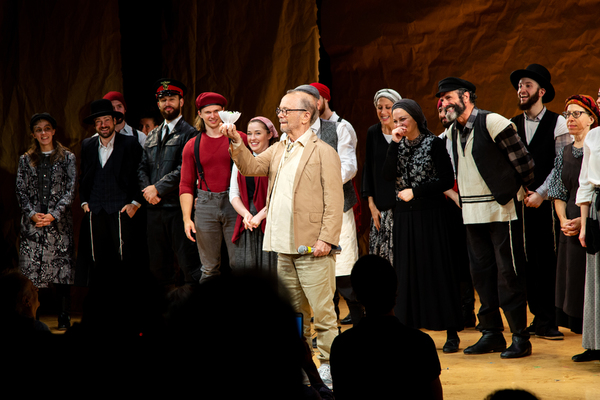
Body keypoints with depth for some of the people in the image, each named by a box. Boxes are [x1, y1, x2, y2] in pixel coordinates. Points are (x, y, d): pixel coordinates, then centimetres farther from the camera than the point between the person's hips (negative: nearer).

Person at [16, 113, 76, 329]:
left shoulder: (67, 158, 6)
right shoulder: (26, 160, 12)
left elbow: (70, 190, 0)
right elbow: (21, 191, 7)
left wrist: (53, 214, -11)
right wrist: (32, 214, -9)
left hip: (59, 222, -1)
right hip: (32, 222, 2)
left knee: (62, 268, -4)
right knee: (30, 269, -4)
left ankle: (64, 318, 0)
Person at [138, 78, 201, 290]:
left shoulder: (189, 133, -3)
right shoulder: (152, 135, 19)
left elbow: (184, 170, -12)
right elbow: (142, 167, 16)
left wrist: (158, 188, -11)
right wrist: (147, 190, -2)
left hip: (178, 207, -7)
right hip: (154, 208, 7)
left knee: (188, 264, -7)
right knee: (158, 264, 9)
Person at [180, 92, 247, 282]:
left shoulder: (240, 139, 2)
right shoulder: (192, 146, 9)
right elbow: (186, 185, 11)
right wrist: (186, 218, 2)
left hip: (234, 203, -2)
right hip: (205, 206, 2)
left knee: (239, 264, -4)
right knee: (210, 268, 5)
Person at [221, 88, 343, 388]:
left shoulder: (323, 152, -6)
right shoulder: (278, 150, 17)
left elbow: (334, 200, -10)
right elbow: (251, 167, 10)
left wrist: (326, 239, -17)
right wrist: (236, 144, -5)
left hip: (313, 248, -7)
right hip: (284, 247, 7)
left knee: (321, 309, -5)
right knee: (292, 310, 13)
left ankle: (328, 365, 2)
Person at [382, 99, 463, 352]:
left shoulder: (434, 144, -5)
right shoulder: (398, 146, 9)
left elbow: (447, 181, -8)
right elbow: (387, 176, -4)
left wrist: (415, 192, -11)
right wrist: (395, 144, -10)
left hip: (431, 215, -5)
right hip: (404, 217, 5)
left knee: (437, 270, -4)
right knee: (408, 271, 4)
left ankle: (452, 333, 0)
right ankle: (411, 328, 8)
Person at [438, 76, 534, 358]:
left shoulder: (492, 122, -11)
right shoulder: (453, 132, 11)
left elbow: (521, 159, -8)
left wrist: (522, 191, 0)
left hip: (501, 211, -7)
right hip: (472, 214, 7)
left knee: (508, 274, -5)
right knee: (481, 273, 9)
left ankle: (520, 337, -1)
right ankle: (491, 333, 17)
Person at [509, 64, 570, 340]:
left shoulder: (558, 123, 0)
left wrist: (540, 194, -11)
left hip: (548, 202, -4)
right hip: (520, 202, 4)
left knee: (548, 260, -6)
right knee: (528, 260, 3)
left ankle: (547, 320, -1)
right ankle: (539, 317, 9)